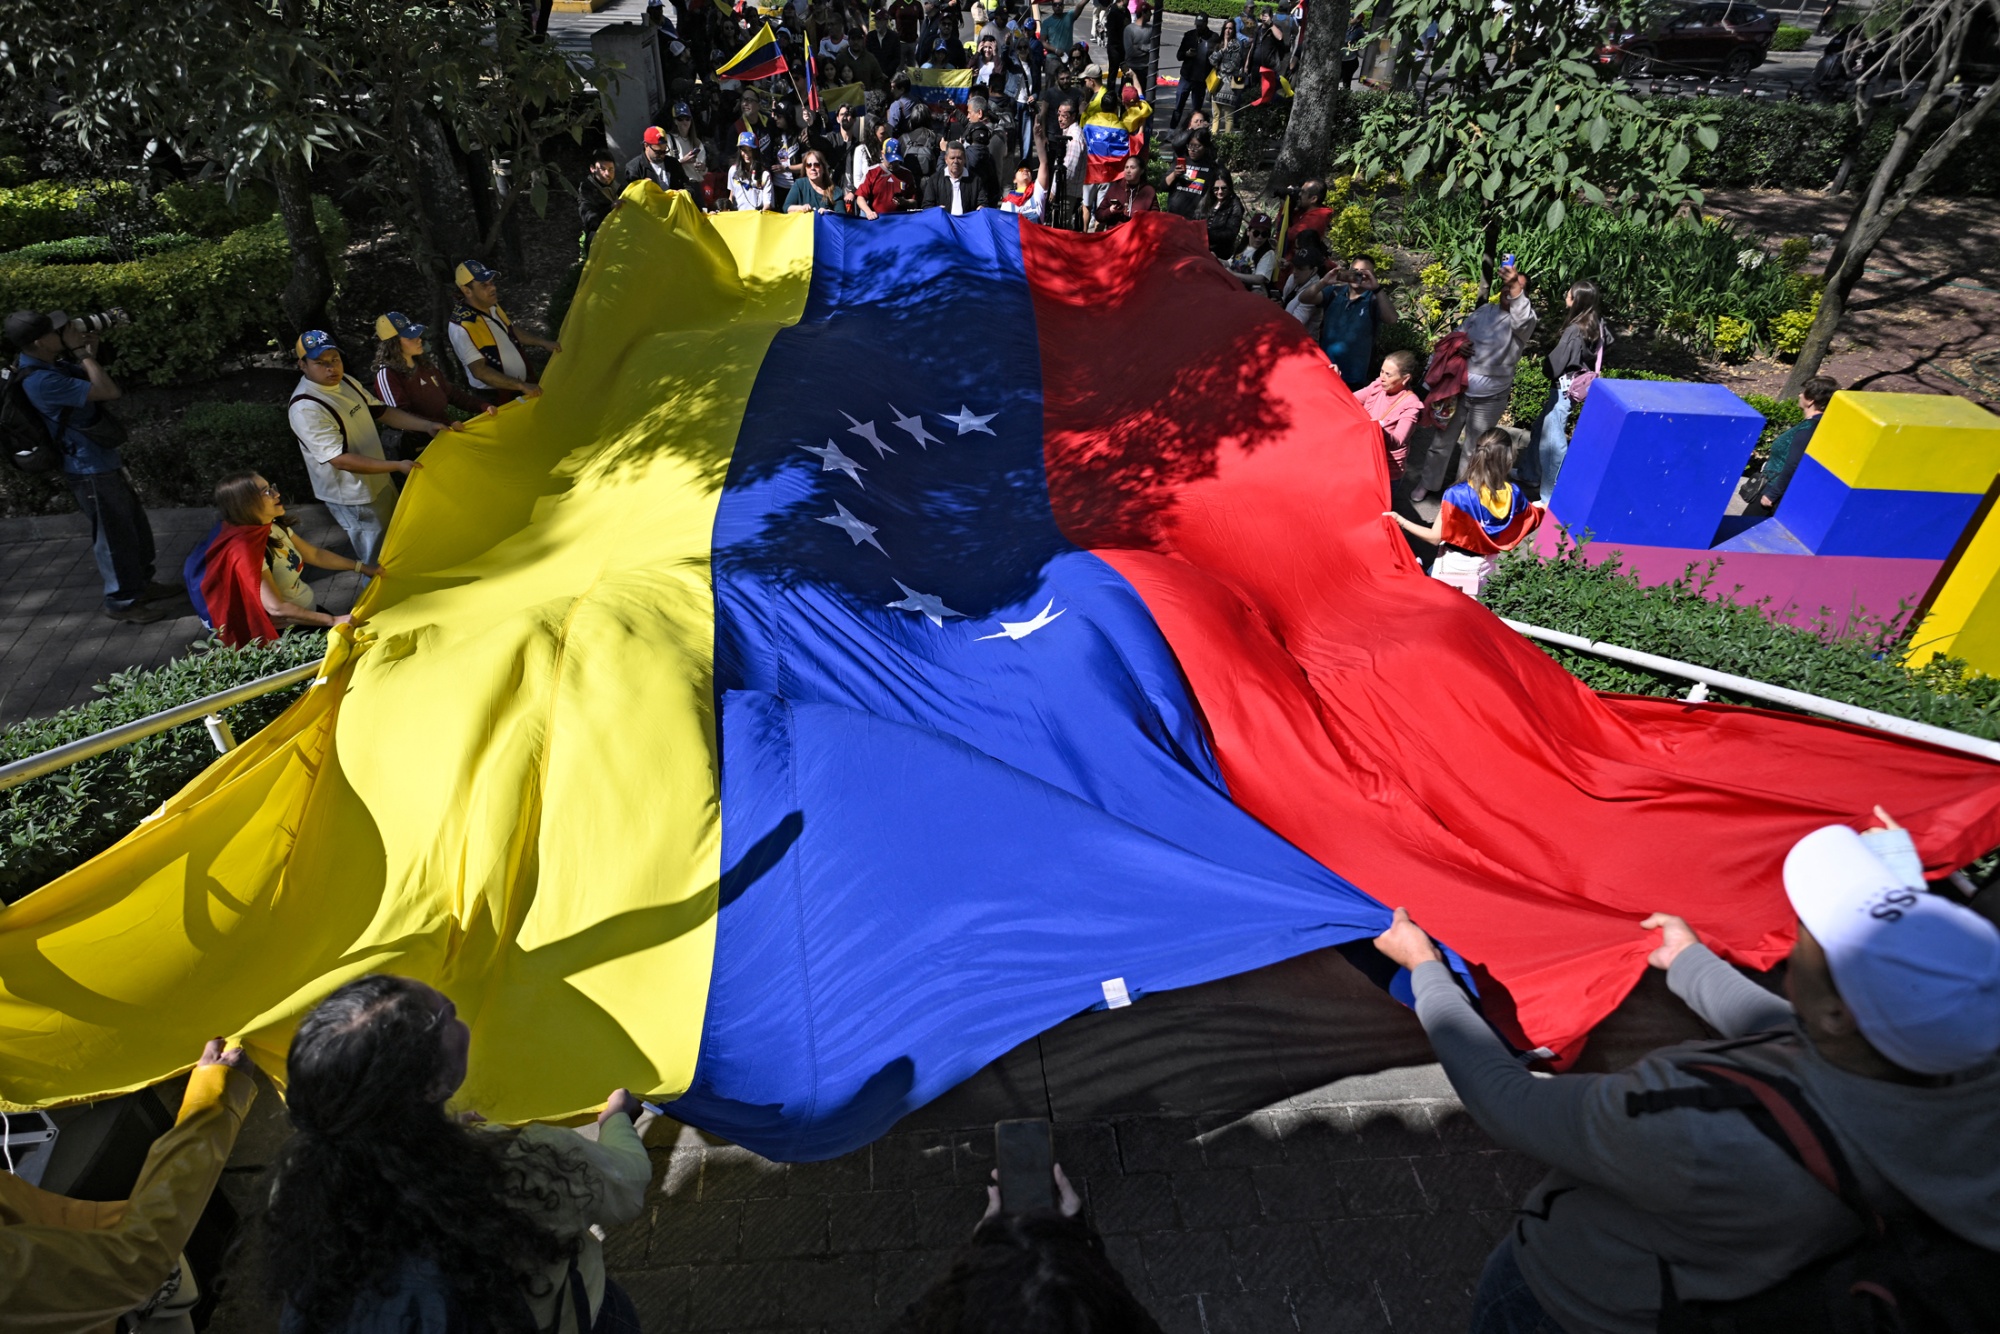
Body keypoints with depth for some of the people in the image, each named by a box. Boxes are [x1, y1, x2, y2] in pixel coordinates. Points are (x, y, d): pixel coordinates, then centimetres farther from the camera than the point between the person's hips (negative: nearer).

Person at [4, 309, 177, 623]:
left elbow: (98, 385, 14)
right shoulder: (42, 380, -27)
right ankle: (122, 601, 15)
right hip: (91, 470, -10)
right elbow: (108, 392, -28)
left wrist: (88, 353, -3)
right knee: (115, 536, 2)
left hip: (104, 461, 10)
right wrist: (83, 352, -18)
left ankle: (140, 584, 35)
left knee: (136, 527, 20)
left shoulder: (50, 364, 3)